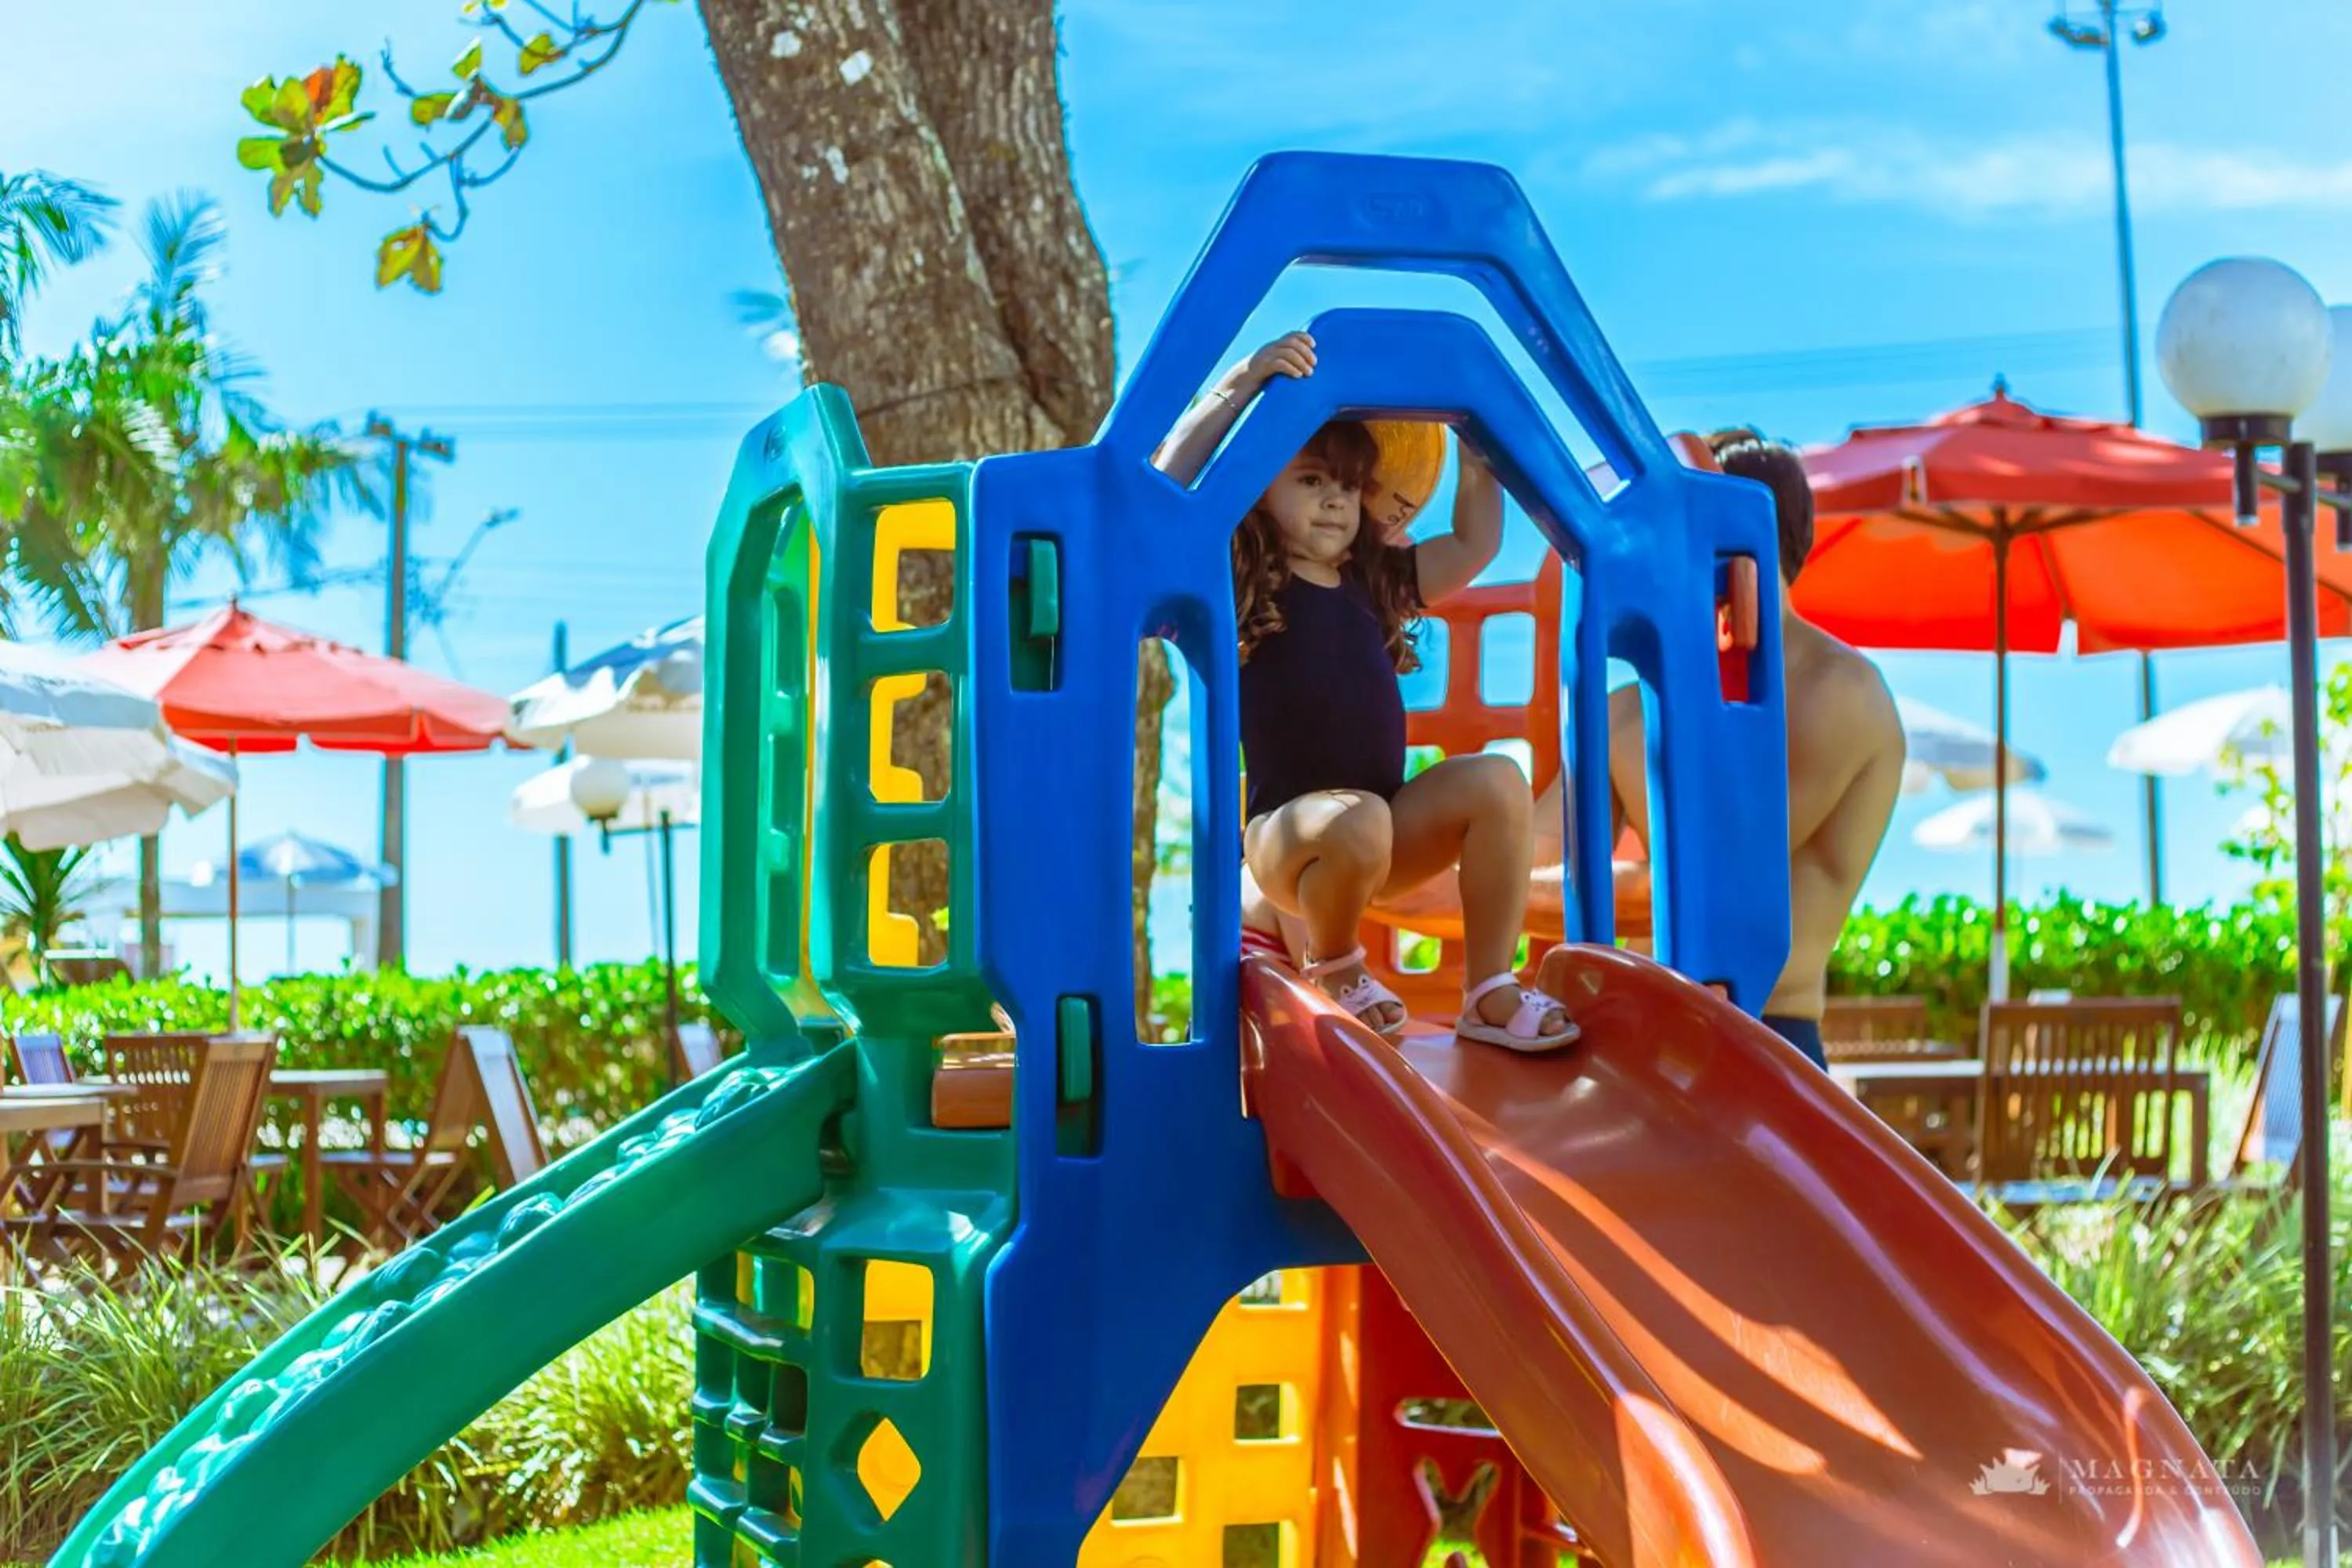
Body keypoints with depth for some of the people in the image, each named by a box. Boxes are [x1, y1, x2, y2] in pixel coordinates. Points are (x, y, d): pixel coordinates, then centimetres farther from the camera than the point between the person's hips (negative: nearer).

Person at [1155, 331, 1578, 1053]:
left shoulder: (1376, 581, 14)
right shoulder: (1236, 584, -4)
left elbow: (1475, 542, 21)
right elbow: (1169, 492, -18)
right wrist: (1241, 386, -22)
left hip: (1391, 834, 6)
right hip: (1287, 836, -5)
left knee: (1497, 782, -19)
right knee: (1357, 823, -38)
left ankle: (1491, 995, -14)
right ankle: (1333, 968, -5)